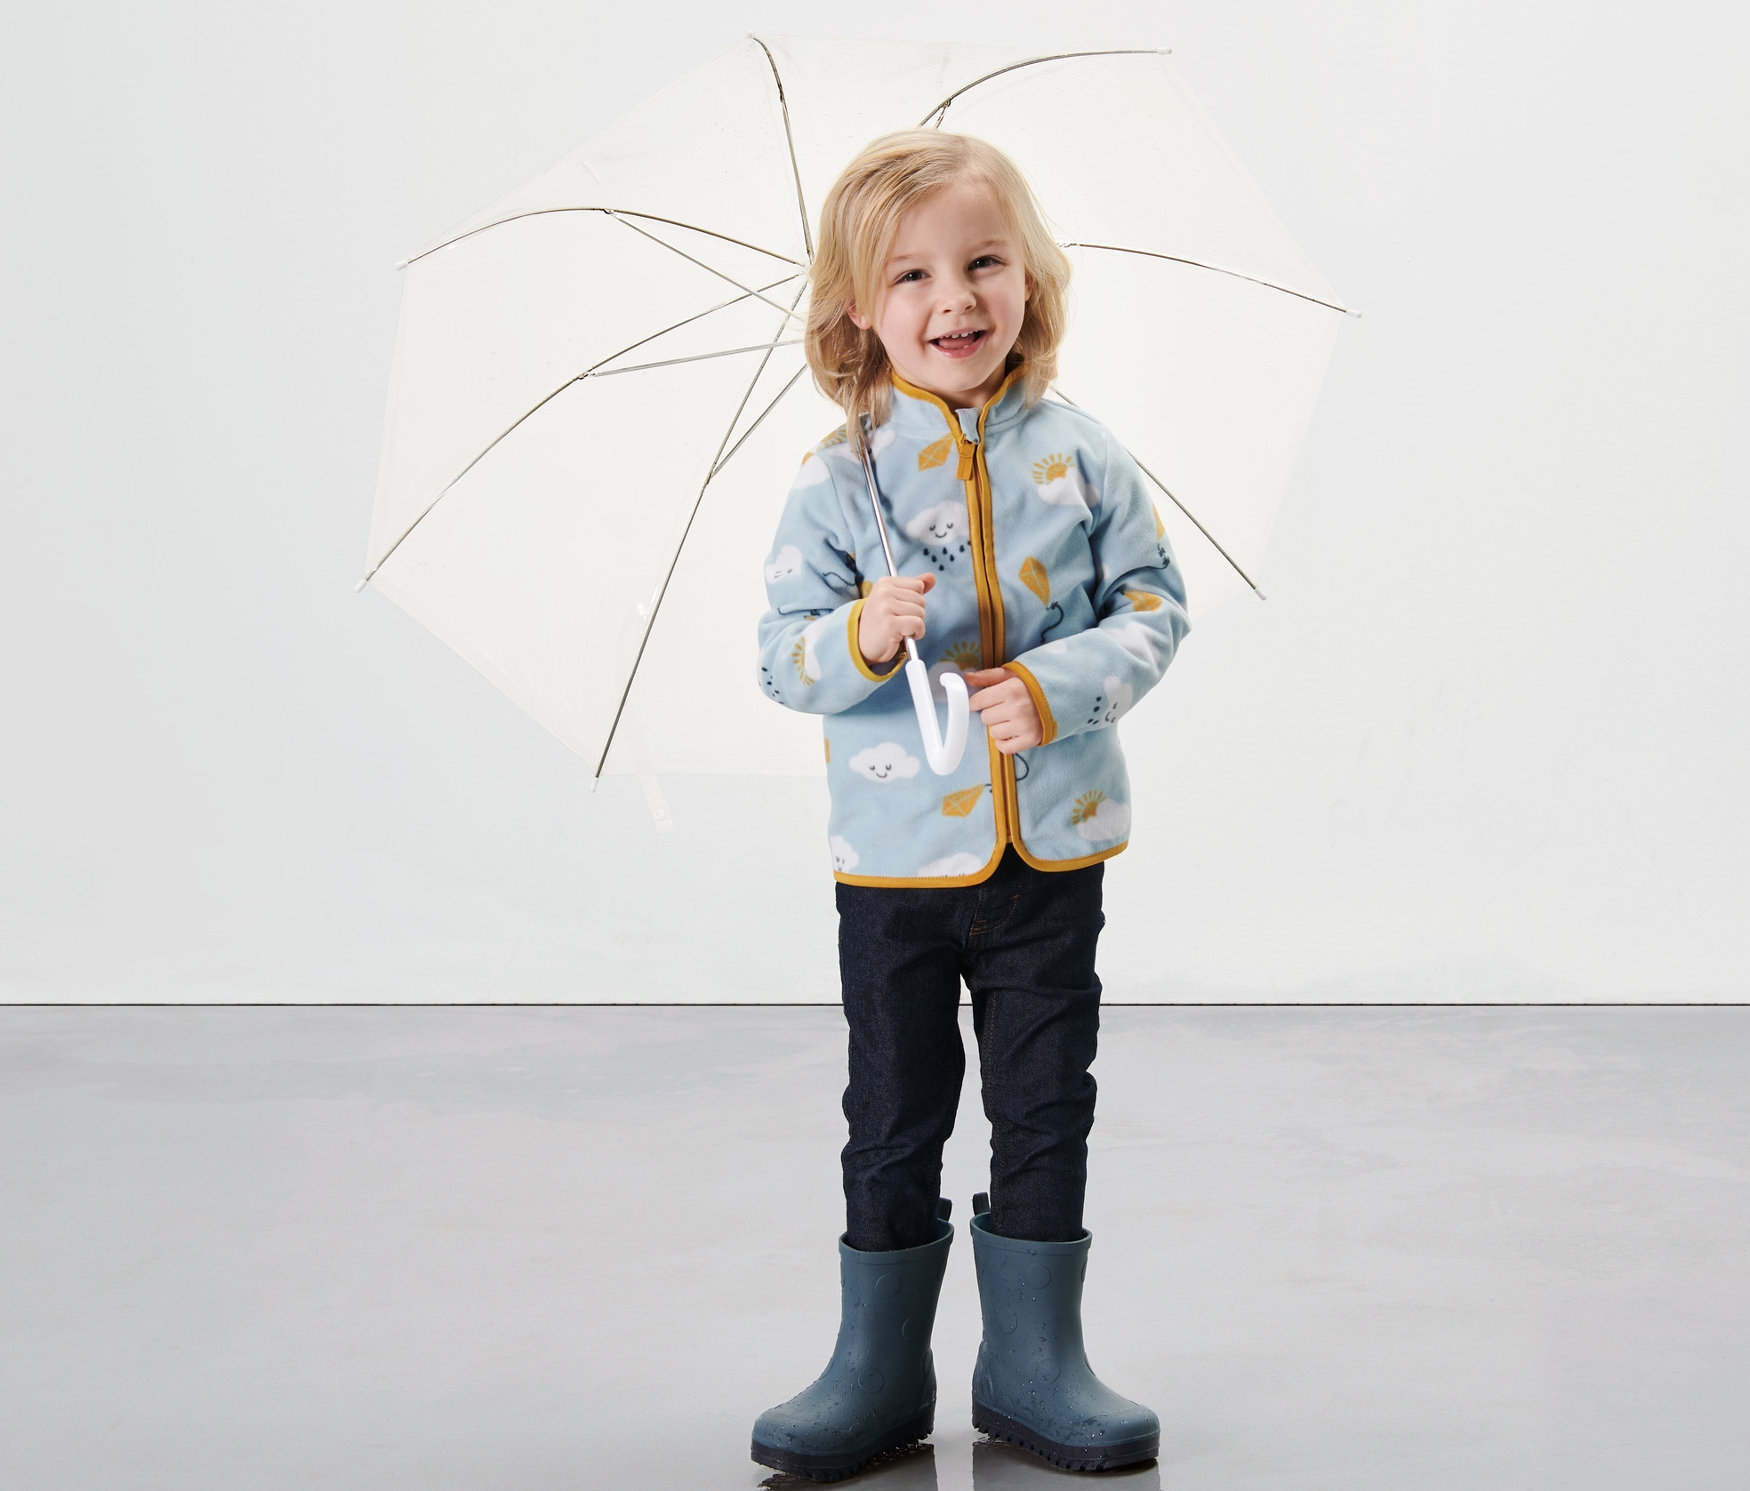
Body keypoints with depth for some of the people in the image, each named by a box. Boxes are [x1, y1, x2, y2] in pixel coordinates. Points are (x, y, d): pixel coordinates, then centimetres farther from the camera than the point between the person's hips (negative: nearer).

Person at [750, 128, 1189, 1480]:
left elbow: (1155, 609, -1)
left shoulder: (1080, 458, -2)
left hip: (1053, 847, 1)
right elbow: (782, 657, -4)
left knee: (1045, 1109, 9)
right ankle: (879, 1372, 22)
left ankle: (1034, 1363, 23)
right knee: (894, 1118, 9)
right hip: (897, 852, -1)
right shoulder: (836, 480, -4)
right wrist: (860, 639, -25)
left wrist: (1055, 687, -17)